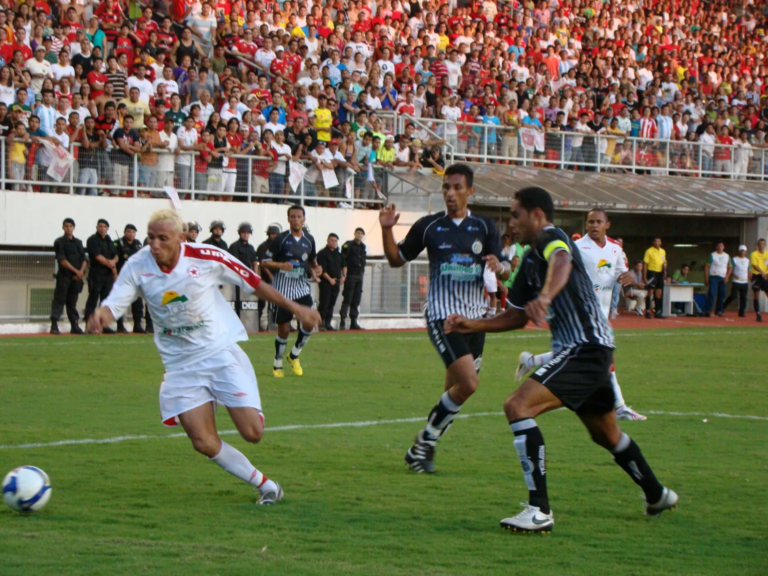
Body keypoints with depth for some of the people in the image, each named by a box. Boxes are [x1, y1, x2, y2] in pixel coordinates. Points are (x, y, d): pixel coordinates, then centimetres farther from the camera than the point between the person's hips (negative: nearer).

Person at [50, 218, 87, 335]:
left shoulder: (78, 242, 16)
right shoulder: (59, 242, 0)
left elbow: (84, 259, 12)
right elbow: (62, 259, -9)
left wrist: (81, 271, -6)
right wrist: (75, 271, -15)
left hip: (77, 277, 5)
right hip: (64, 276, -5)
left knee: (72, 302, 9)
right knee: (59, 300, -8)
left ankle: (74, 326, 11)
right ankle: (54, 326, -11)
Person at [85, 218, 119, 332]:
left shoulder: (109, 241, 17)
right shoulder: (93, 240, -5)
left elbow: (116, 256, 19)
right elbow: (98, 257, -13)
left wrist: (113, 261, -5)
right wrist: (111, 266, -8)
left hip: (109, 274, 7)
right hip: (96, 274, -7)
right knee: (93, 300, -7)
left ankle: (105, 326, 10)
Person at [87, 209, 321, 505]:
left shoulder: (206, 257, -13)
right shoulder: (137, 267, -8)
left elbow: (253, 283, -2)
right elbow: (114, 305, -13)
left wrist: (295, 308, 5)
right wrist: (100, 316, -38)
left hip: (222, 352, -2)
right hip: (180, 365, 2)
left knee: (252, 432, -12)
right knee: (205, 443, -6)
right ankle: (265, 485, 14)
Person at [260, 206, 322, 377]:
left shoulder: (309, 240, 9)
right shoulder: (280, 239, -5)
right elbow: (264, 262, -4)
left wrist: (315, 270, 3)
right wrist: (281, 265, -21)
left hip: (302, 287, 4)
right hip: (283, 289, -4)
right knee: (284, 329, -1)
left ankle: (294, 355, 13)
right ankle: (277, 364, 18)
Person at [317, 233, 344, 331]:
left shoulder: (338, 254, 14)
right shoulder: (322, 253, -7)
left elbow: (343, 265, 22)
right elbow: (321, 269, -13)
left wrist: (343, 276, 7)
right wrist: (330, 279, -16)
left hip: (336, 282, 6)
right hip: (325, 282, -6)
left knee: (331, 304, 8)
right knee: (324, 304, -10)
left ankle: (328, 323, 13)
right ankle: (321, 324, -7)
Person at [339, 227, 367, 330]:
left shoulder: (363, 247, 15)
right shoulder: (348, 245, -5)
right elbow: (343, 261, -11)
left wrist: (362, 273, 15)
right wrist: (343, 275, -19)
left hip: (359, 276, 7)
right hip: (350, 275, -7)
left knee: (356, 301, 7)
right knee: (347, 299, -10)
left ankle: (354, 322, 11)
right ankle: (342, 323, -10)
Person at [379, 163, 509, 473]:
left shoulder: (485, 227, 6)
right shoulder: (428, 226, 0)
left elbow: (505, 267, 5)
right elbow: (397, 259, 8)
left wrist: (499, 266, -19)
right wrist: (387, 229, -9)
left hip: (475, 317, 4)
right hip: (442, 316, -4)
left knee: (455, 391, 8)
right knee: (467, 384, -18)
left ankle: (423, 448, 24)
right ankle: (423, 444, -3)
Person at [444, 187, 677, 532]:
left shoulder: (551, 238, -12)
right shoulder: (530, 260, 18)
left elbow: (562, 262, -38)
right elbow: (519, 316, 25)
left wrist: (545, 296, -58)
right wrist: (473, 326, 15)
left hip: (585, 349, -11)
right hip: (588, 350, 11)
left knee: (518, 406, -22)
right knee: (605, 433, 28)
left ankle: (539, 511, -25)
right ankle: (656, 495, 48)